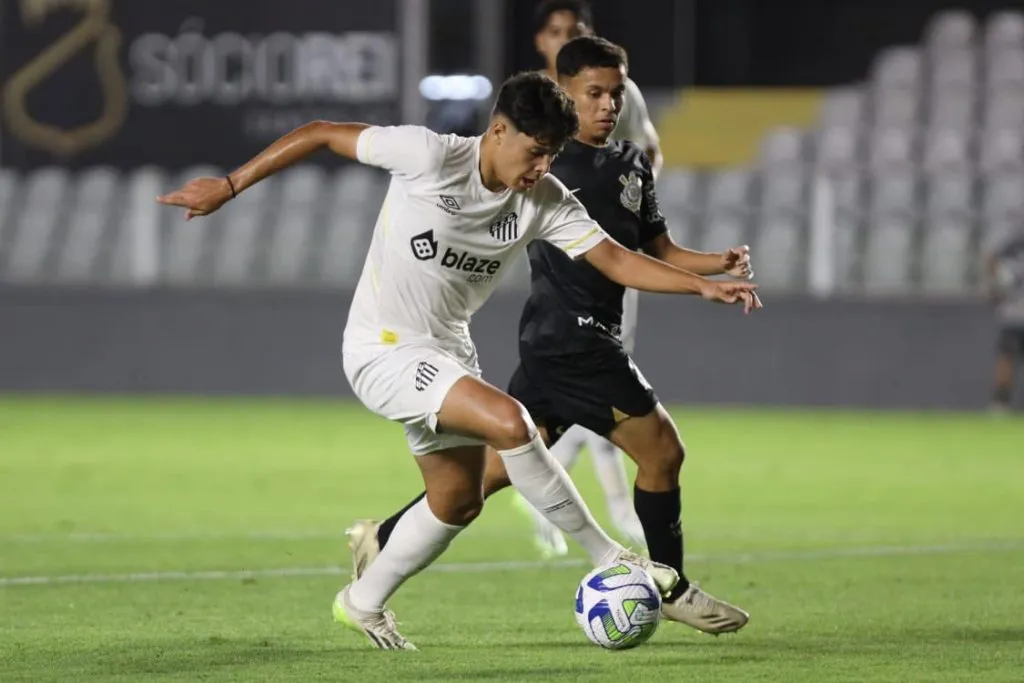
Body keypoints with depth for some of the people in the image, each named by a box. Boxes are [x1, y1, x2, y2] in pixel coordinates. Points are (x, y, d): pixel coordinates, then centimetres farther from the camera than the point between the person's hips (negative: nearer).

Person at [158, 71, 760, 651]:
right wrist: (230, 186, -14)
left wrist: (704, 285, -18)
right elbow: (322, 134, -14)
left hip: (448, 352, 8)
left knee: (459, 501, 12)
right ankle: (610, 559, -17)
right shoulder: (429, 156, -21)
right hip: (384, 349, -8)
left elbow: (614, 259, -5)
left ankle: (364, 602, 33)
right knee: (508, 421, -25)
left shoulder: (547, 203, -5)